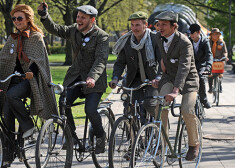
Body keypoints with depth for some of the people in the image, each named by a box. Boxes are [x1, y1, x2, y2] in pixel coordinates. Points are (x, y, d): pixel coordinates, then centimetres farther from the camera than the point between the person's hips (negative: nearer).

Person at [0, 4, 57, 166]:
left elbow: (37, 59, -13)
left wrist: (30, 72, -33)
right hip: (13, 79, 5)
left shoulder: (36, 37, -2)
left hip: (30, 80, -5)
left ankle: (28, 125, -13)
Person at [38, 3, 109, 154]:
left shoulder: (101, 36, -14)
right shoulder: (74, 30, 4)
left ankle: (100, 136, 10)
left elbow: (101, 60, -24)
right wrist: (44, 15, -5)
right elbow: (55, 29, 12)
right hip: (76, 76, 5)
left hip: (94, 80, -5)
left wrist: (92, 77, -39)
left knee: (90, 110, -19)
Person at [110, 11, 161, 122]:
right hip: (135, 79, 3)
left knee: (149, 104, -21)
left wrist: (158, 77, -36)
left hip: (152, 79, -3)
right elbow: (120, 63, -1)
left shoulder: (155, 39, -13)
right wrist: (115, 78, -20)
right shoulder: (126, 41, -3)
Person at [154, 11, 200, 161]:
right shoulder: (159, 37, -5)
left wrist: (176, 91, -47)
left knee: (187, 110, -22)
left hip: (188, 79, -5)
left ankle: (194, 143, 1)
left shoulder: (184, 43, -26)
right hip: (169, 77, 5)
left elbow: (184, 67, -37)